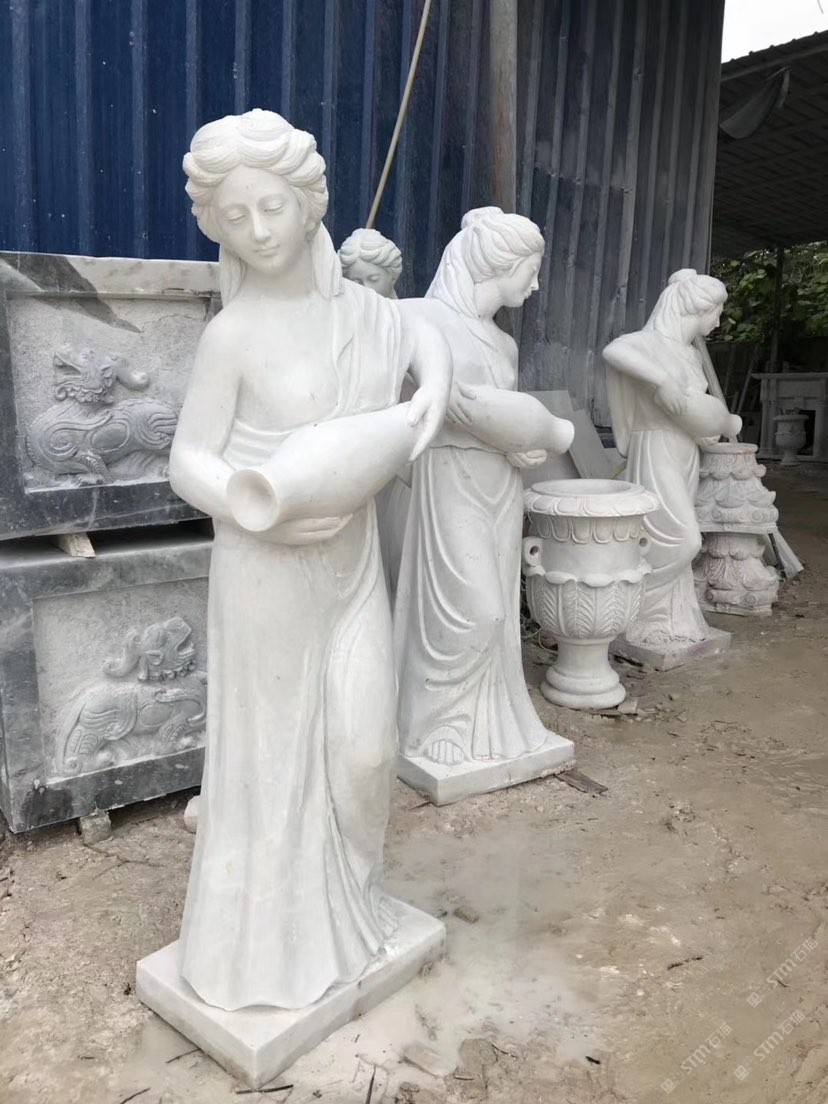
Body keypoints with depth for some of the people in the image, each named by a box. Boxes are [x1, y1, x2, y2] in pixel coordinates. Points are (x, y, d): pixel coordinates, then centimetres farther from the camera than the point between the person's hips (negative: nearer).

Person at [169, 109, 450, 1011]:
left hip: (353, 562, 5)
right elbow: (188, 464, -9)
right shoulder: (233, 334, -12)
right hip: (266, 571, -4)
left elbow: (422, 334, 22)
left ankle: (343, 899, 37)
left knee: (363, 745, 8)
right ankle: (263, 939, 30)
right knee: (272, 752, 7)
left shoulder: (356, 307, 2)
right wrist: (271, 514, -26)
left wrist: (433, 389, 1)